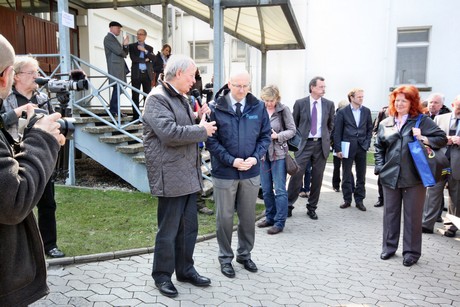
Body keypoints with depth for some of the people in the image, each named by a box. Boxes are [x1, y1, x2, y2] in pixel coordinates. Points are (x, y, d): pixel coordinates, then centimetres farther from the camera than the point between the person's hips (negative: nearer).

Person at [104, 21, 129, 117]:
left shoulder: (114, 38, 24)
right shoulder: (109, 38, -6)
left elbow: (125, 53, 20)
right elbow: (118, 51, -17)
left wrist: (125, 45, 2)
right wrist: (124, 54, 4)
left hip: (120, 69, 10)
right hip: (115, 69, -10)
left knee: (118, 89, 9)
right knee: (117, 89, -10)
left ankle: (114, 110, 13)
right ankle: (114, 110, -6)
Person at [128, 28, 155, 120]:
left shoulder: (149, 48, 16)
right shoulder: (132, 46, 10)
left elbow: (153, 58, -1)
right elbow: (133, 58, -5)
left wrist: (145, 51, -10)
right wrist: (145, 60, -3)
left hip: (147, 74, 2)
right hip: (136, 74, -2)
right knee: (135, 96, -3)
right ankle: (135, 116, 0)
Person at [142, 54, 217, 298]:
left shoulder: (181, 98, 17)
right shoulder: (157, 99, -13)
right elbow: (170, 133, -26)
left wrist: (199, 118, 6)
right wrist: (202, 130, -14)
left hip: (188, 175, 9)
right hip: (171, 177, -9)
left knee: (189, 227, 16)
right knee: (168, 230, 4)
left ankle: (185, 269, 31)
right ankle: (162, 276, 20)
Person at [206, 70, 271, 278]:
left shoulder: (258, 107, 0)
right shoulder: (216, 108, -8)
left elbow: (265, 136, 6)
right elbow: (211, 140, -8)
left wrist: (256, 157, -10)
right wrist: (231, 160, -17)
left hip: (251, 172, 3)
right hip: (224, 173, -3)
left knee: (248, 216, 14)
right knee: (224, 217, 8)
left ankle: (245, 254, 34)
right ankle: (225, 257, 26)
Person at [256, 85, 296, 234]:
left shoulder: (283, 110, -6)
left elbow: (292, 130, -3)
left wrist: (278, 136, -17)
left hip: (278, 154, -4)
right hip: (263, 153, 4)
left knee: (279, 189, -1)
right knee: (266, 189, 12)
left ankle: (279, 222, 8)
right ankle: (270, 217, 28)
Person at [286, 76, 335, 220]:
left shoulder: (329, 104, 6)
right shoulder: (300, 103, 0)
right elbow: (294, 124, 8)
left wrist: (326, 138, 13)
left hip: (321, 145, 2)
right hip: (304, 144, -2)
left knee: (317, 177, 6)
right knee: (296, 174, -6)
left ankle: (312, 208, 18)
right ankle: (289, 205, 6)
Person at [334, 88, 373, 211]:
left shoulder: (366, 111, 6)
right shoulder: (342, 112, -4)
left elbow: (369, 129, 12)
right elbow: (337, 131, -4)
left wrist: (367, 143, 2)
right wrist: (338, 149, -9)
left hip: (362, 148, 3)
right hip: (347, 148, -3)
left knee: (361, 176, 7)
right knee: (346, 176, 5)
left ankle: (359, 200, 17)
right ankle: (347, 200, 16)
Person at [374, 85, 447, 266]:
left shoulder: (422, 120, 0)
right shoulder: (385, 123, 10)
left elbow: (442, 139, -1)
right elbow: (378, 147, 16)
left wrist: (424, 138, -17)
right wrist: (380, 167, 6)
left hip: (414, 177, -3)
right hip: (390, 176, 3)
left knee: (413, 215, 5)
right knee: (390, 213, 12)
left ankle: (411, 252, 17)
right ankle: (389, 247, 26)